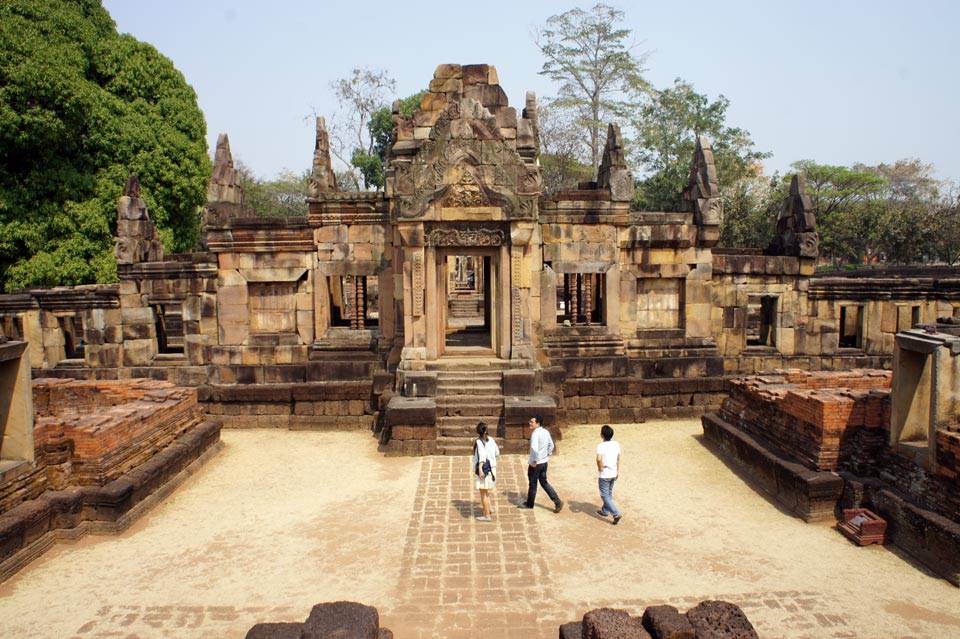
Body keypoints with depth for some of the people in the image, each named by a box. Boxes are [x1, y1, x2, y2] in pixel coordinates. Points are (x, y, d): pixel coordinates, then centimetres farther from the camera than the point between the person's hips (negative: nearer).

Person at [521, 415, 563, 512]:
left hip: (535, 464, -8)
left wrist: (534, 461, -23)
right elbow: (551, 445, 14)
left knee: (533, 483, 9)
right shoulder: (546, 432, 4)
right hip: (544, 462, 8)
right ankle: (557, 501, 10)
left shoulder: (535, 433, -22)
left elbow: (534, 448, -32)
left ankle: (529, 504, 27)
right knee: (544, 482, 17)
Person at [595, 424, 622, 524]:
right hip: (613, 473, 7)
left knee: (605, 495, 4)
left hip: (604, 474, -6)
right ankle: (605, 511, 37)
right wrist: (618, 471, 20)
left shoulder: (601, 445, -21)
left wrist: (600, 468, -19)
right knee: (609, 493, 22)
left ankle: (616, 513, -6)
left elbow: (599, 458, -37)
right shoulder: (616, 444, -2)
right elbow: (618, 458, 9)